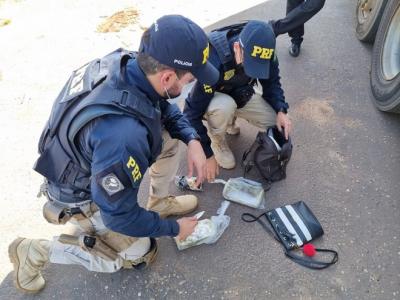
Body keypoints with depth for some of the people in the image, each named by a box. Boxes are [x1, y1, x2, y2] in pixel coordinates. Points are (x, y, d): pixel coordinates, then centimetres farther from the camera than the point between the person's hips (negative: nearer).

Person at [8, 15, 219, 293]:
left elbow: (164, 106, 0)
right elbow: (119, 215, -29)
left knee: (171, 138, 1)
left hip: (87, 156, 7)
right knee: (138, 253, 11)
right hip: (82, 194, -7)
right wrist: (174, 229, -14)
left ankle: (159, 203, 24)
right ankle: (34, 250, 13)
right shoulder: (122, 135, -45)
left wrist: (193, 139, -14)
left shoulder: (126, 62, -22)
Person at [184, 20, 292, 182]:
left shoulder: (264, 54, -24)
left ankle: (230, 119, 13)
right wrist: (207, 154, -29)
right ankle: (218, 141, -6)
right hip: (213, 99, -4)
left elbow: (272, 83, -4)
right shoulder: (213, 62, -39)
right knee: (225, 105, -39)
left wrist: (281, 111, -22)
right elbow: (192, 111, -33)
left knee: (277, 124, -10)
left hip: (241, 95, 5)